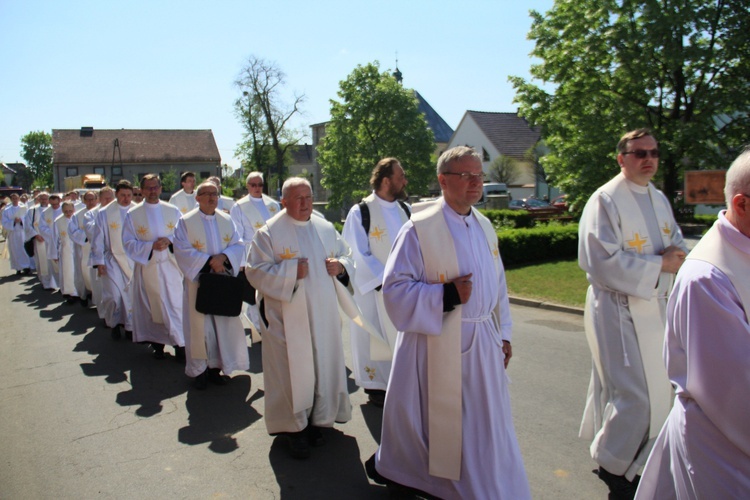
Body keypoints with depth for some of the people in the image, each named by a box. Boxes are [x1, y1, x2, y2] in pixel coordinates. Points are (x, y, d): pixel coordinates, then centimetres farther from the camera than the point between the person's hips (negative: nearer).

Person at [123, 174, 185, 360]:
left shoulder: (173, 211, 4)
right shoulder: (132, 215, 2)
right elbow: (128, 243, -2)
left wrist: (169, 241, -14)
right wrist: (151, 246, -16)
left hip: (170, 266, 0)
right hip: (146, 267, 0)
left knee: (175, 305, -5)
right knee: (152, 307, 7)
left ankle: (180, 344, 1)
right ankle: (157, 344, 20)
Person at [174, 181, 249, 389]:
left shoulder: (227, 220, 8)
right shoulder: (186, 221, -3)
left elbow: (238, 245, 3)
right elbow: (182, 250, -11)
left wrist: (223, 256, -17)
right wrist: (209, 261, -19)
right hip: (198, 281, -3)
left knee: (223, 323, 6)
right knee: (200, 325, 1)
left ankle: (215, 366, 19)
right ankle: (200, 370, 13)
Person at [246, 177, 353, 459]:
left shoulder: (326, 229, 9)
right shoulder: (269, 232, -5)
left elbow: (347, 255, 16)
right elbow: (256, 271, -9)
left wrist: (341, 265, -7)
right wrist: (291, 272, -20)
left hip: (323, 316, 5)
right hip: (288, 318, -4)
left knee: (323, 366, 11)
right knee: (292, 370, 0)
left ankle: (317, 419, 29)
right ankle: (293, 427, 17)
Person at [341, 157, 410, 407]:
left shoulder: (405, 210, 7)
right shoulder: (360, 212, -11)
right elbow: (358, 255, -12)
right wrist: (384, 282, -15)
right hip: (373, 291, -5)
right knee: (375, 338, 6)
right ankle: (375, 386, 22)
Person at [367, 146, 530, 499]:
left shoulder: (485, 228, 8)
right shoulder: (419, 228, -14)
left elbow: (498, 285, 15)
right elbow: (395, 287, -15)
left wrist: (503, 334, 14)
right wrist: (447, 295, -21)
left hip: (483, 344, 6)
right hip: (437, 346, -6)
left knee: (484, 425, 14)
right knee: (436, 423, 10)